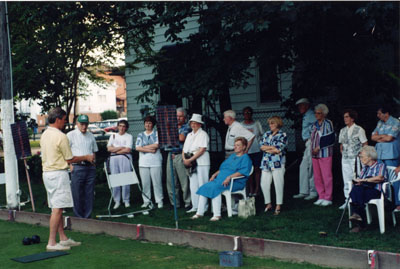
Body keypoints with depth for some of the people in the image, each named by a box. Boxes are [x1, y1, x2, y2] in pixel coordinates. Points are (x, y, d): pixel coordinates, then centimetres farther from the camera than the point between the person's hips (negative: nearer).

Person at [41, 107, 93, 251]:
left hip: (47, 173, 10)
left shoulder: (44, 135, 12)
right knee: (57, 208, -7)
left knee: (56, 207, 13)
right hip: (58, 173, -9)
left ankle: (63, 238, 20)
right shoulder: (61, 136, -15)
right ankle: (52, 242, -7)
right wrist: (86, 157, 3)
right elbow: (70, 159, -11)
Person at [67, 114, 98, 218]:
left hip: (90, 167, 5)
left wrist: (93, 161, 10)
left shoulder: (91, 136, 15)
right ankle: (79, 217, 6)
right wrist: (70, 165, -9)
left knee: (89, 193, 7)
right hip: (77, 167, -4)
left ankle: (88, 216, 15)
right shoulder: (71, 135, 0)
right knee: (77, 194, -2)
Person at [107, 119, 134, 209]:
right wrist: (121, 148, -2)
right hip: (114, 159, 2)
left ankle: (126, 200, 1)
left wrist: (115, 150, -1)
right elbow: (109, 148, 6)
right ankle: (117, 201, 1)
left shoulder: (129, 136, 8)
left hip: (125, 159, -2)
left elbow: (128, 150, -4)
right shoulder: (113, 136, 18)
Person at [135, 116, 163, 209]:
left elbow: (156, 145, -8)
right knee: (145, 183, 1)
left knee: (157, 182, -4)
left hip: (155, 162, -3)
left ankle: (159, 201, 2)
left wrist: (144, 147, -3)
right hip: (143, 162, 3)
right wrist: (150, 150, -7)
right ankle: (146, 201, 8)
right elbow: (137, 148, 2)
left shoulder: (157, 134, 8)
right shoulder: (140, 135, 16)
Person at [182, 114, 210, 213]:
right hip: (191, 163, 7)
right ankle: (195, 206, 11)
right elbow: (184, 148, 17)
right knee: (193, 185, 6)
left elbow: (202, 150, -13)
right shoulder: (189, 135, 19)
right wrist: (184, 159, -3)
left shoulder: (203, 134, -4)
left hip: (201, 163, -7)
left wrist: (190, 160, -15)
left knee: (202, 185, -6)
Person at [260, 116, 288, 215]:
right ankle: (268, 204, 18)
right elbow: (261, 146, 3)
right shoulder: (267, 134, 15)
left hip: (277, 163, -5)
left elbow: (279, 149, -12)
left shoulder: (283, 135, -1)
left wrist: (267, 148, -4)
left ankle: (278, 206, 7)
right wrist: (273, 148, -8)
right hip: (266, 163, 5)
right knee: (264, 184, 3)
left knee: (278, 184, -3)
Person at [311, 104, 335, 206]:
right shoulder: (315, 124, 15)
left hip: (325, 153, -7)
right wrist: (313, 149, 9)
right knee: (317, 177, 8)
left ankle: (328, 198, 2)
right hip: (315, 154, 7)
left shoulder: (328, 123, -6)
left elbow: (330, 139, -11)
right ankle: (321, 197, 16)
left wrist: (319, 147, -14)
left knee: (326, 176, -4)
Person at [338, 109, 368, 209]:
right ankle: (348, 200, 12)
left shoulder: (359, 130, -4)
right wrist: (342, 152, 8)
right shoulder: (343, 130, 11)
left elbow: (365, 145, -2)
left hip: (356, 159, -5)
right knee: (346, 180, 6)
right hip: (345, 159, 5)